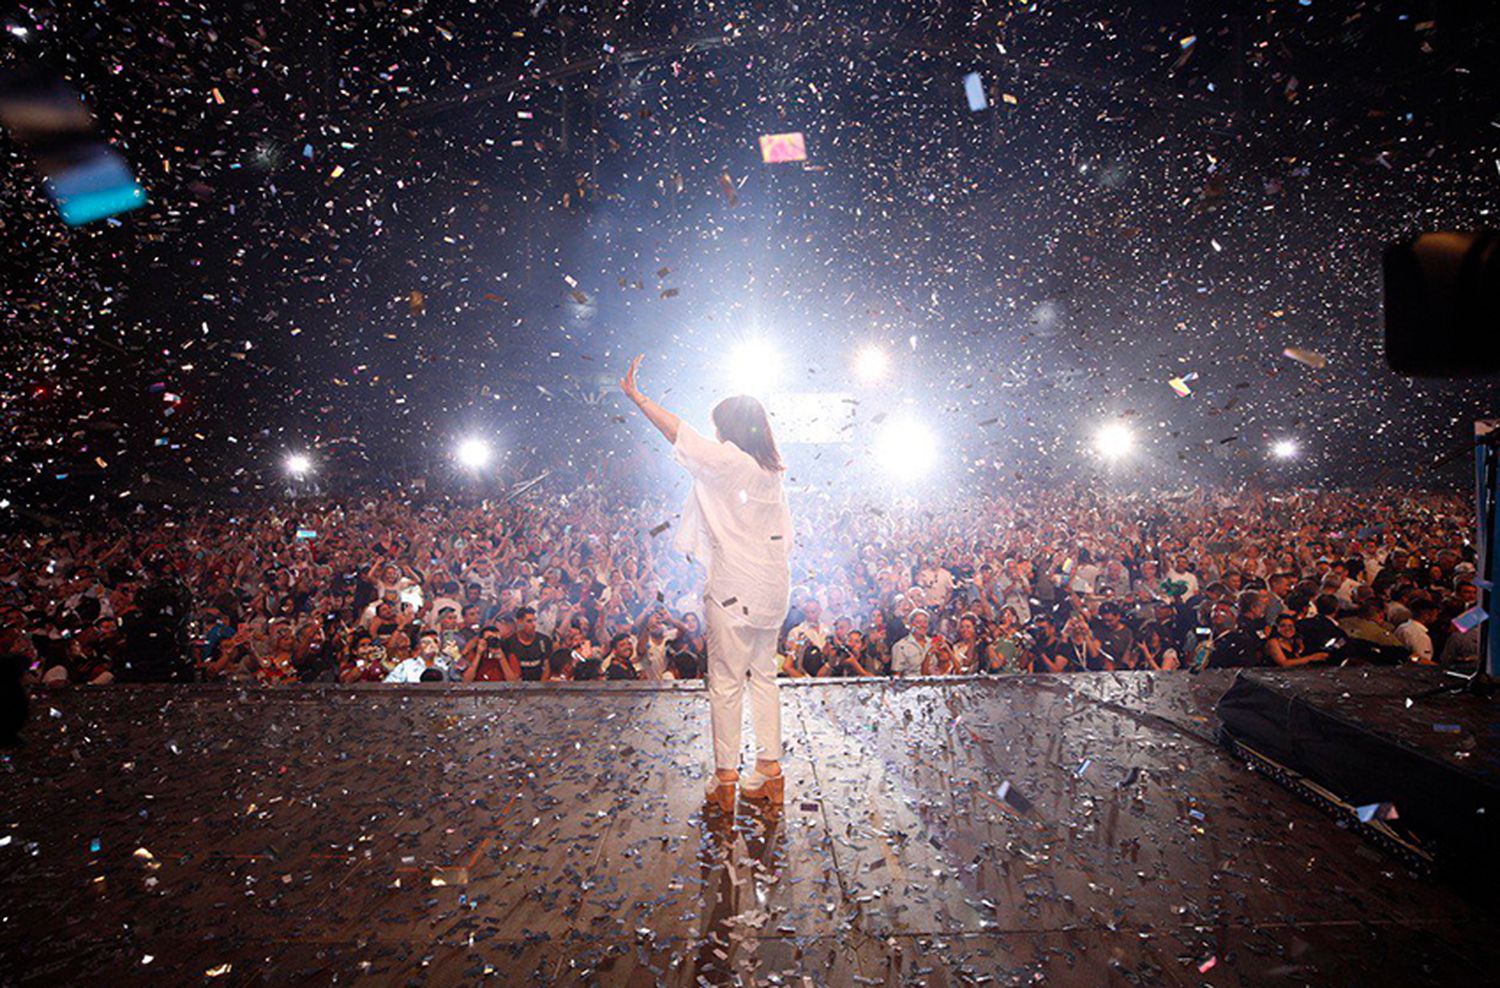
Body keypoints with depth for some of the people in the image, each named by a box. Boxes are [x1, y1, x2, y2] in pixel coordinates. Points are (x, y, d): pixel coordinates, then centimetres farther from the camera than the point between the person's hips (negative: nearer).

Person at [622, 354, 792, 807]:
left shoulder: (730, 461, -12)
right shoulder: (771, 470, 10)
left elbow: (679, 433, -7)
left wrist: (635, 396, 1)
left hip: (734, 588, -8)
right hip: (772, 587, 8)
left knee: (725, 682, 0)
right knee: (764, 676, 14)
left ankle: (725, 777, 7)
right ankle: (770, 770, 19)